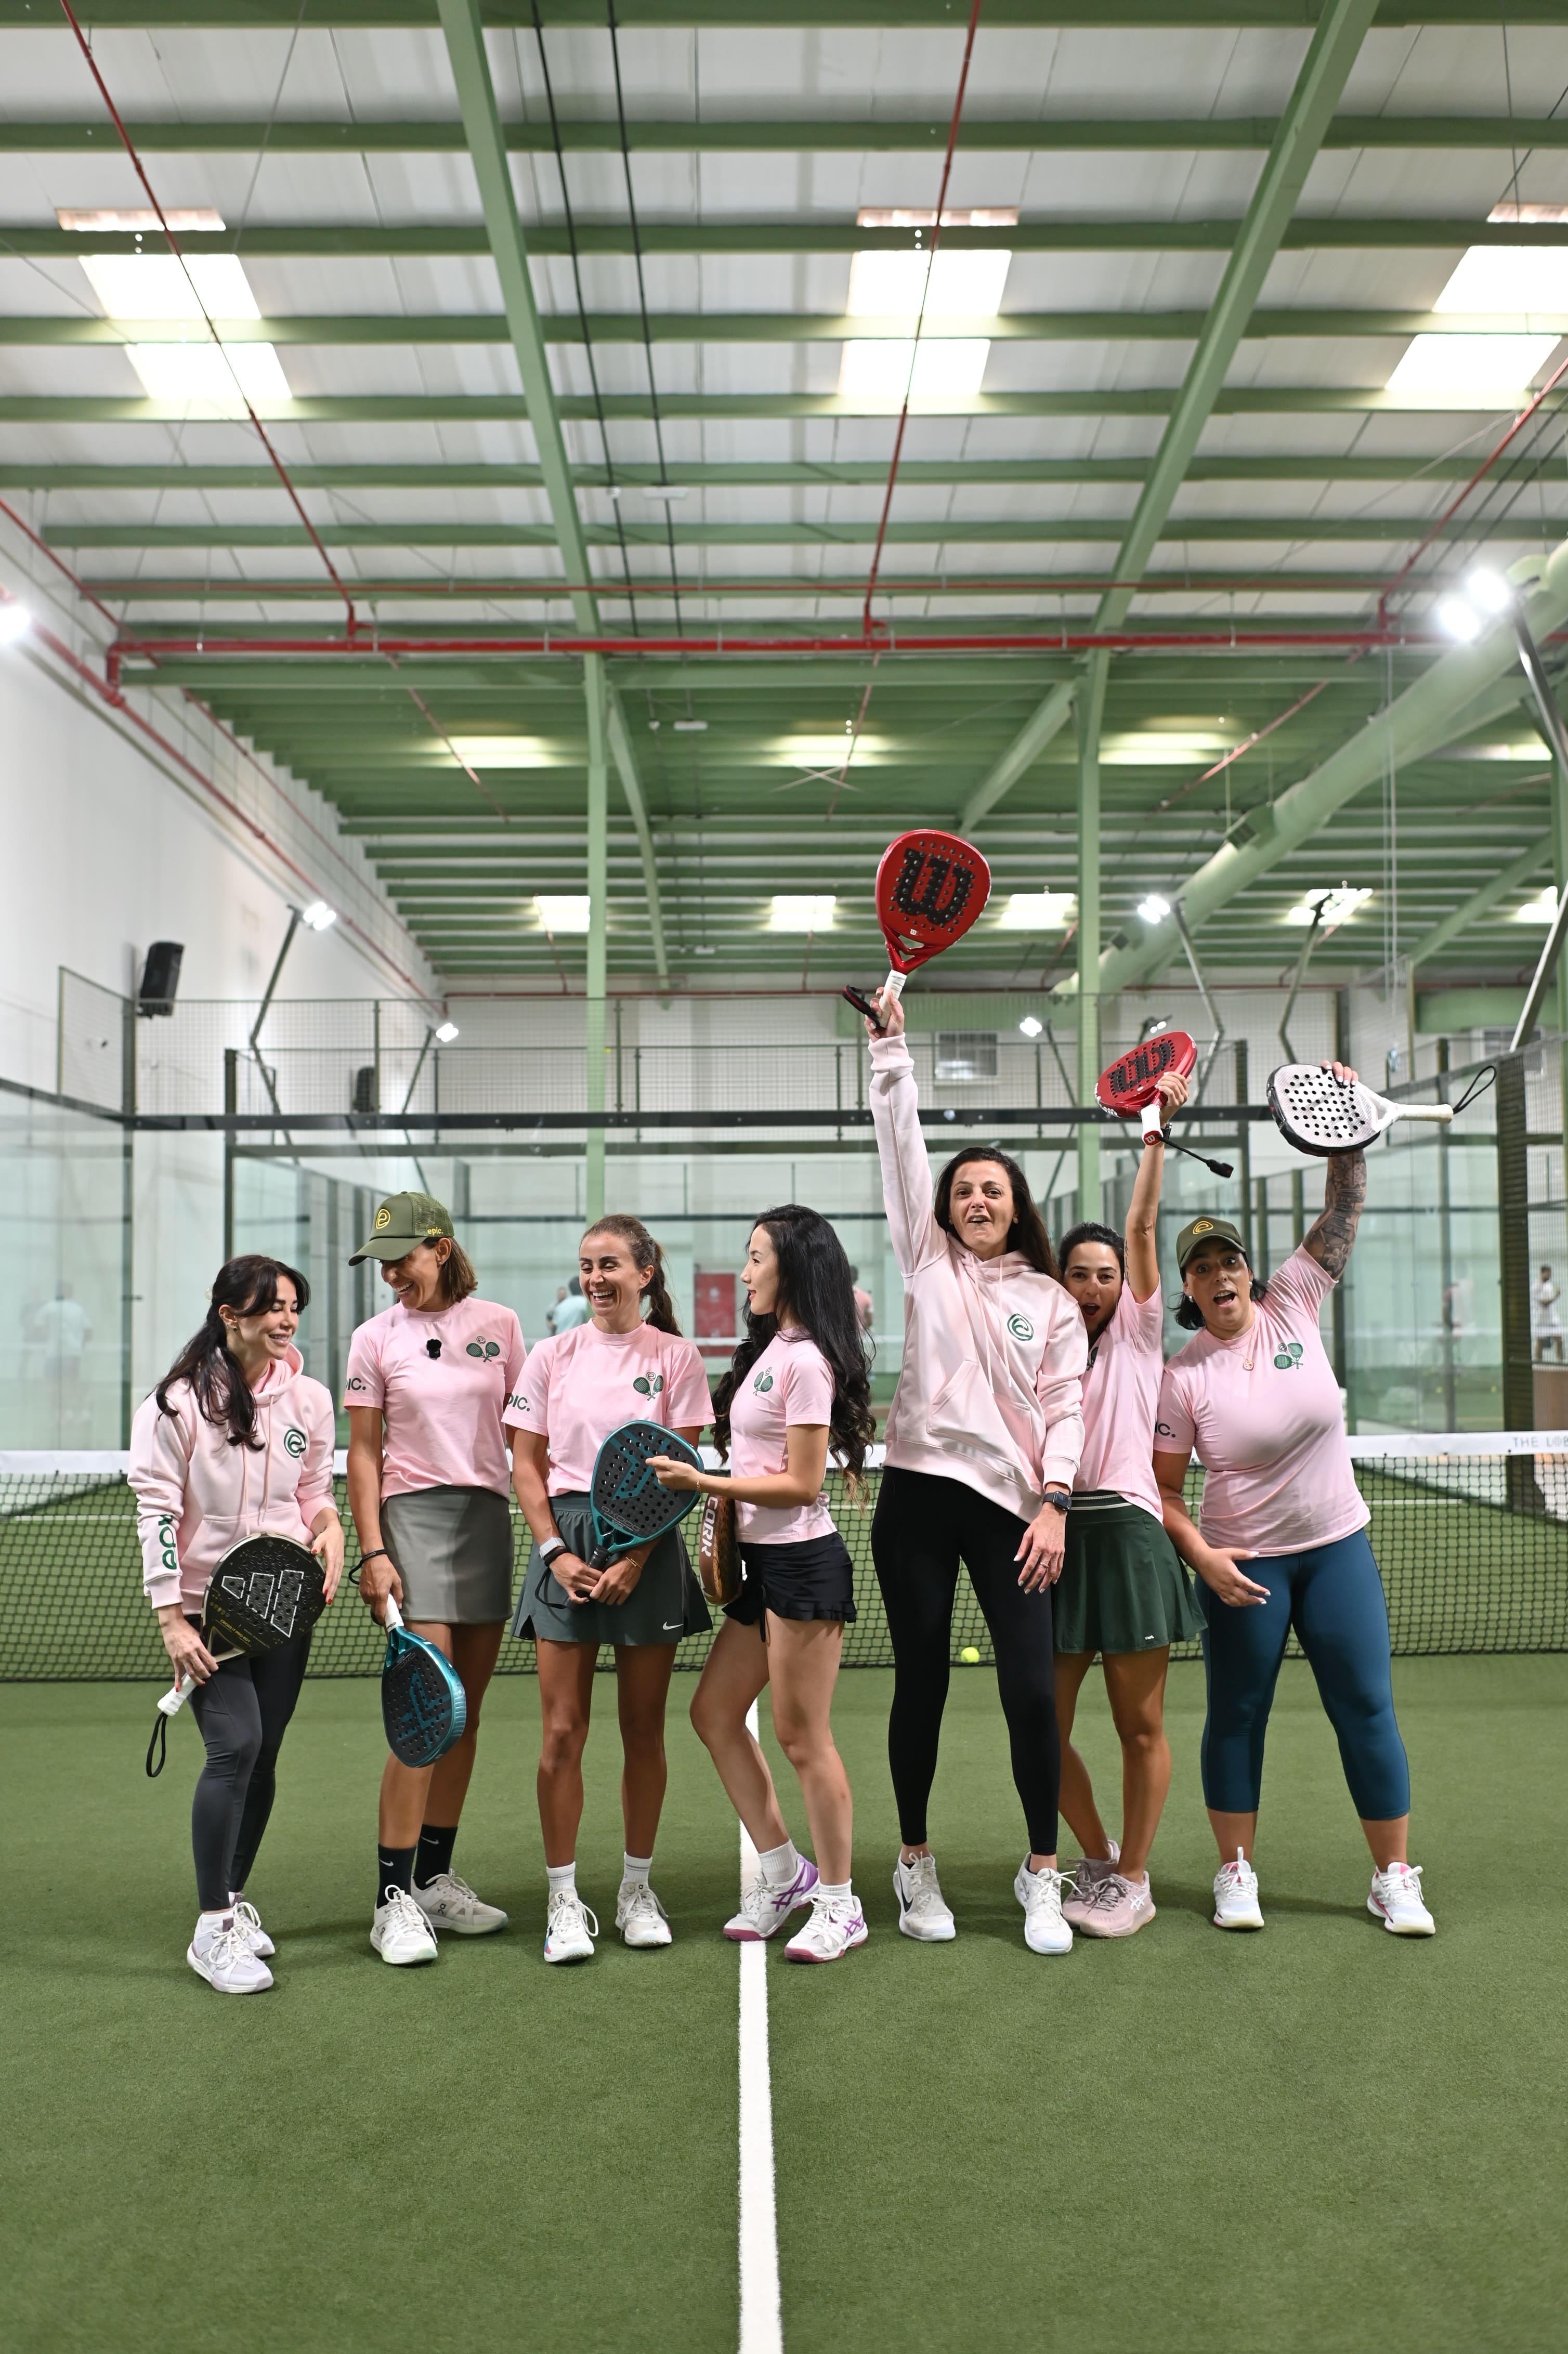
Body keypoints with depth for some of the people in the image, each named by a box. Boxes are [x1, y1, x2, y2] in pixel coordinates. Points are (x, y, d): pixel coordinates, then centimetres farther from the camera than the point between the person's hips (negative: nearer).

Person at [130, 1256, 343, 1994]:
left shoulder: (310, 1399, 5)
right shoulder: (178, 1401, -8)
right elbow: (157, 1510, -8)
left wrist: (329, 1525, -7)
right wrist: (171, 1618, -13)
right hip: (206, 1606, -4)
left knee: (262, 1754, 8)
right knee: (235, 1745, -16)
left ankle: (234, 1897, 28)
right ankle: (212, 1927, -4)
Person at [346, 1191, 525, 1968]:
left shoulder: (498, 1323, 6)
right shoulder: (376, 1338, 1)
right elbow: (363, 1453, 2)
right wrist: (372, 1551, -6)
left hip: (490, 1516, 3)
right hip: (415, 1515, -3)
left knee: (467, 1712, 8)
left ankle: (435, 1878, 19)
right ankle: (393, 1899, -4)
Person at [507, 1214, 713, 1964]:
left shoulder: (675, 1357, 2)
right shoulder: (552, 1355, 7)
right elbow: (528, 1463, 7)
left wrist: (636, 1559, -10)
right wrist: (554, 1550, -5)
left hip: (649, 1545, -1)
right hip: (566, 1542, 1)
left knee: (643, 1729, 6)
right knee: (563, 1733, -1)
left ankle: (637, 1889, 21)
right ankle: (564, 1901, 10)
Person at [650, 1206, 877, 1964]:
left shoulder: (807, 1361, -15)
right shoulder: (768, 1348, 12)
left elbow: (802, 1484, -17)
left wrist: (702, 1481, -18)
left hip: (803, 1562, -10)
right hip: (762, 1562, 10)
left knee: (802, 1737, -1)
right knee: (714, 1712, 13)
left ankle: (839, 1907, 14)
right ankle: (783, 1871, 26)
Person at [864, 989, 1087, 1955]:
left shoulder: (1053, 1302, 11)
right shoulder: (929, 1263, 12)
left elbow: (1066, 1407, 5)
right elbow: (903, 1146, 5)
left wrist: (1055, 1503, -7)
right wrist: (892, 1045, 0)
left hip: (1012, 1507, 0)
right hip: (920, 1494, 0)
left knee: (1032, 1691, -5)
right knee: (923, 1684, 6)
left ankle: (1043, 1876, 12)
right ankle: (917, 1863, 22)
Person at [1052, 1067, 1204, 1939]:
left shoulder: (1140, 1333, 5)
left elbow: (1143, 1224, -6)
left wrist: (1159, 1130, -11)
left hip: (1128, 1532, -3)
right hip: (1058, 1536, 3)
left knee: (1141, 1724, 3)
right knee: (1044, 1726, 4)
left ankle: (1134, 1882, 17)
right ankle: (1099, 1858, 26)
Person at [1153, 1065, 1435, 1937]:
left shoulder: (1294, 1308, -4)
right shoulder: (1183, 1377, -9)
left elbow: (1345, 1210, -7)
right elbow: (1165, 1490, -4)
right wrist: (1202, 1556, -17)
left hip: (1337, 1547, 2)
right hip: (1242, 1562, -2)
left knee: (1367, 1708, 4)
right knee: (1238, 1715, 6)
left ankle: (1396, 1878, 17)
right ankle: (1237, 1873, 22)